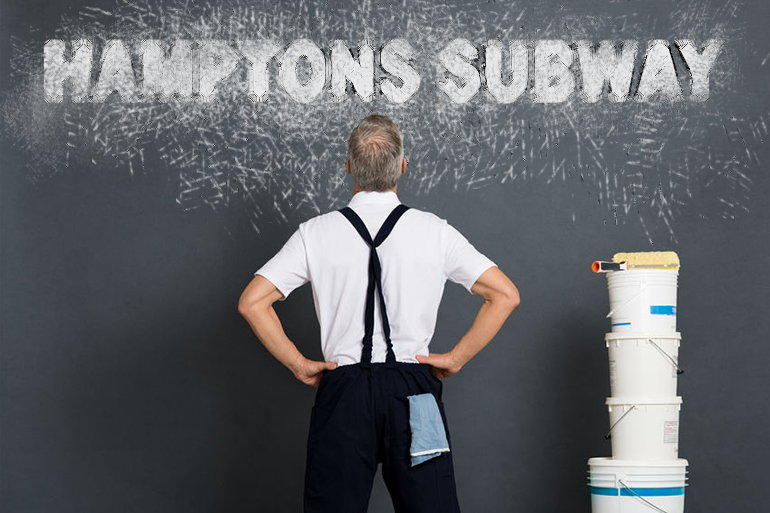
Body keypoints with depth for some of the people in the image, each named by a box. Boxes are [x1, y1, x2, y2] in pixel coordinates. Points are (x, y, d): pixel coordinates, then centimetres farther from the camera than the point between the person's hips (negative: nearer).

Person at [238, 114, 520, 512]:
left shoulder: (316, 233, 2)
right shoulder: (434, 232, 1)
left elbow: (252, 302, 0)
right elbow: (504, 295, 0)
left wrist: (299, 365, 6)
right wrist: (456, 359, 6)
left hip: (342, 391, 1)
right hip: (413, 389, 0)